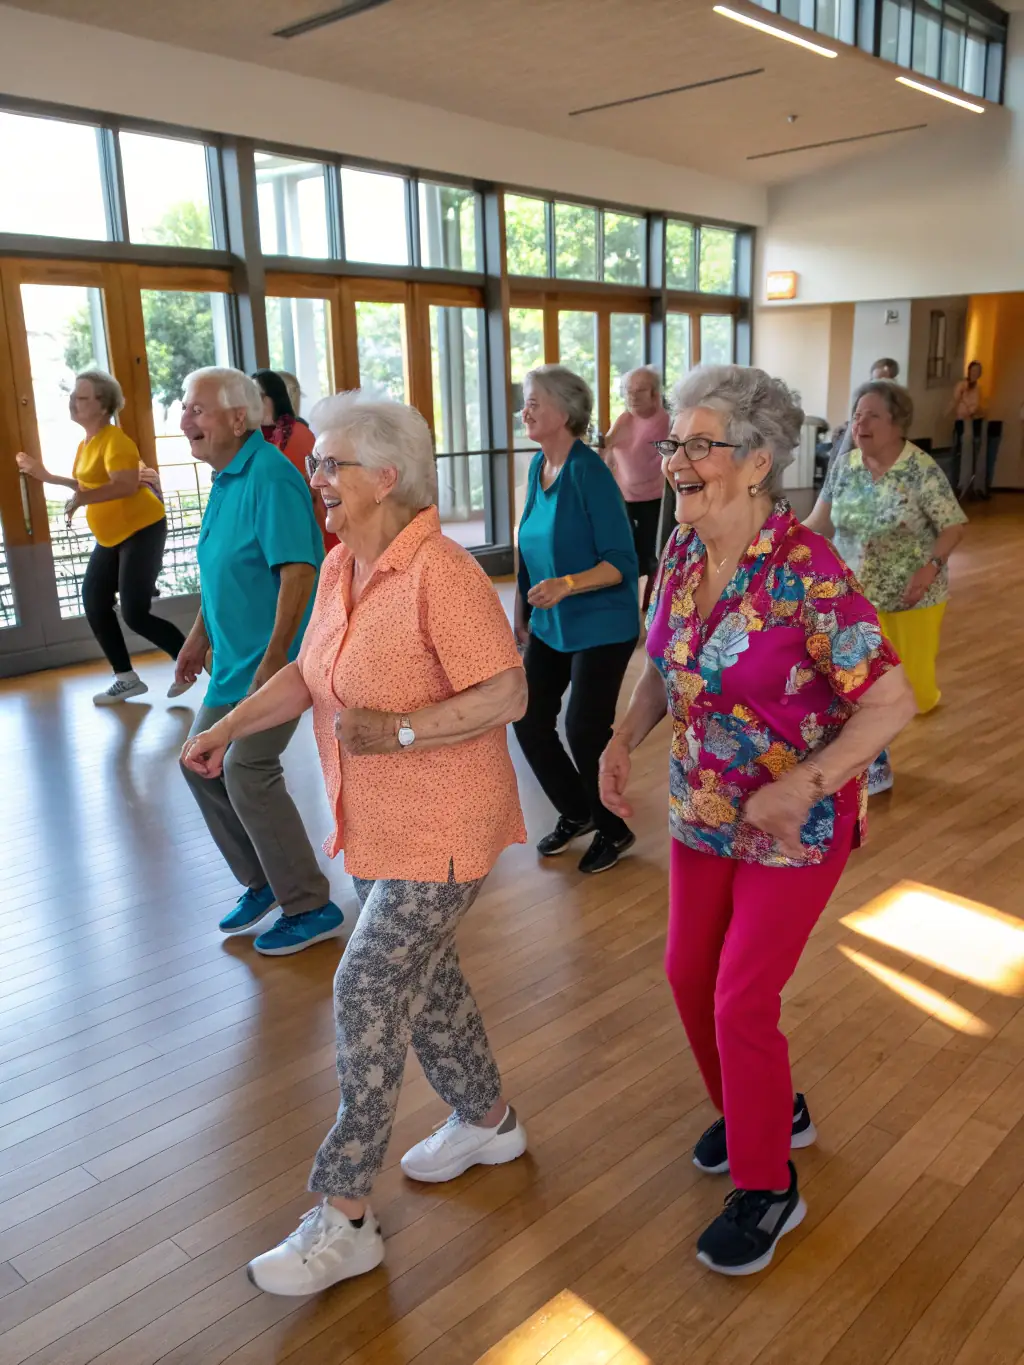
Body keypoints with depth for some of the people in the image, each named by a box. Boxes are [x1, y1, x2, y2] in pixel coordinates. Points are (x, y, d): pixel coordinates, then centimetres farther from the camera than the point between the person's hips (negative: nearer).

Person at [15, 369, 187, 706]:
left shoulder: (114, 439, -18)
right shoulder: (85, 444, 11)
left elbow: (126, 485, -34)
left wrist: (83, 500, -39)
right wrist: (47, 476, 24)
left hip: (141, 530, -10)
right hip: (111, 537, 10)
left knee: (135, 614, -12)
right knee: (94, 606, 7)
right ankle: (126, 679, 18)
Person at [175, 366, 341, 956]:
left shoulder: (269, 477, -19)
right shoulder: (226, 478, 10)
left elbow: (298, 572, -25)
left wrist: (273, 659, -27)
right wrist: (200, 635, 22)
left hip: (271, 658, -10)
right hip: (234, 657, 10)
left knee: (248, 775, -8)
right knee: (202, 765, 14)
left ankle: (311, 907, 8)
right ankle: (263, 881, 29)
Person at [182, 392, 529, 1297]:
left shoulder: (441, 574, -22)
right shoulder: (341, 567, 4)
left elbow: (507, 694, -23)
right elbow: (311, 672, 15)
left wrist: (397, 733, -28)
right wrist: (228, 728, 5)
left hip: (439, 828, -9)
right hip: (377, 823, 9)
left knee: (369, 992, -6)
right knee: (420, 975, 19)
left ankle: (344, 1219, 10)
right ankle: (488, 1122, 43)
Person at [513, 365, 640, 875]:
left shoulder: (589, 471, -18)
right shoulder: (538, 467, 4)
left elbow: (621, 562, -21)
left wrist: (566, 585, -35)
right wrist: (522, 612, 17)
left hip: (600, 627, -7)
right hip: (550, 625, 7)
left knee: (585, 732, -1)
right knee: (529, 722, 5)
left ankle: (613, 830, 24)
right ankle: (575, 813, 29)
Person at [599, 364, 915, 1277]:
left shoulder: (807, 574, -25)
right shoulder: (681, 556, -3)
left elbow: (891, 703, -21)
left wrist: (803, 786, -28)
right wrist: (625, 739, -5)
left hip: (795, 824, -7)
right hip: (704, 810, 7)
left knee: (742, 1002, 0)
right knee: (688, 973, 16)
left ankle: (767, 1187, 26)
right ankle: (769, 1110, 44)